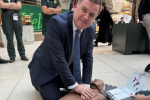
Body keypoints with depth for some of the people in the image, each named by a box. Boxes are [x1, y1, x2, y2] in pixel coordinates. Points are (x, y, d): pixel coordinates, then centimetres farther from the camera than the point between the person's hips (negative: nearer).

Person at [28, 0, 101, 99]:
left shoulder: (91, 29, -12)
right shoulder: (57, 22, -32)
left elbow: (88, 56, -9)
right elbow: (58, 58, -33)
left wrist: (86, 84, -15)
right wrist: (74, 85, -28)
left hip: (67, 68, 6)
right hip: (46, 69, -5)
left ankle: (56, 84, 31)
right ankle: (40, 85, 18)